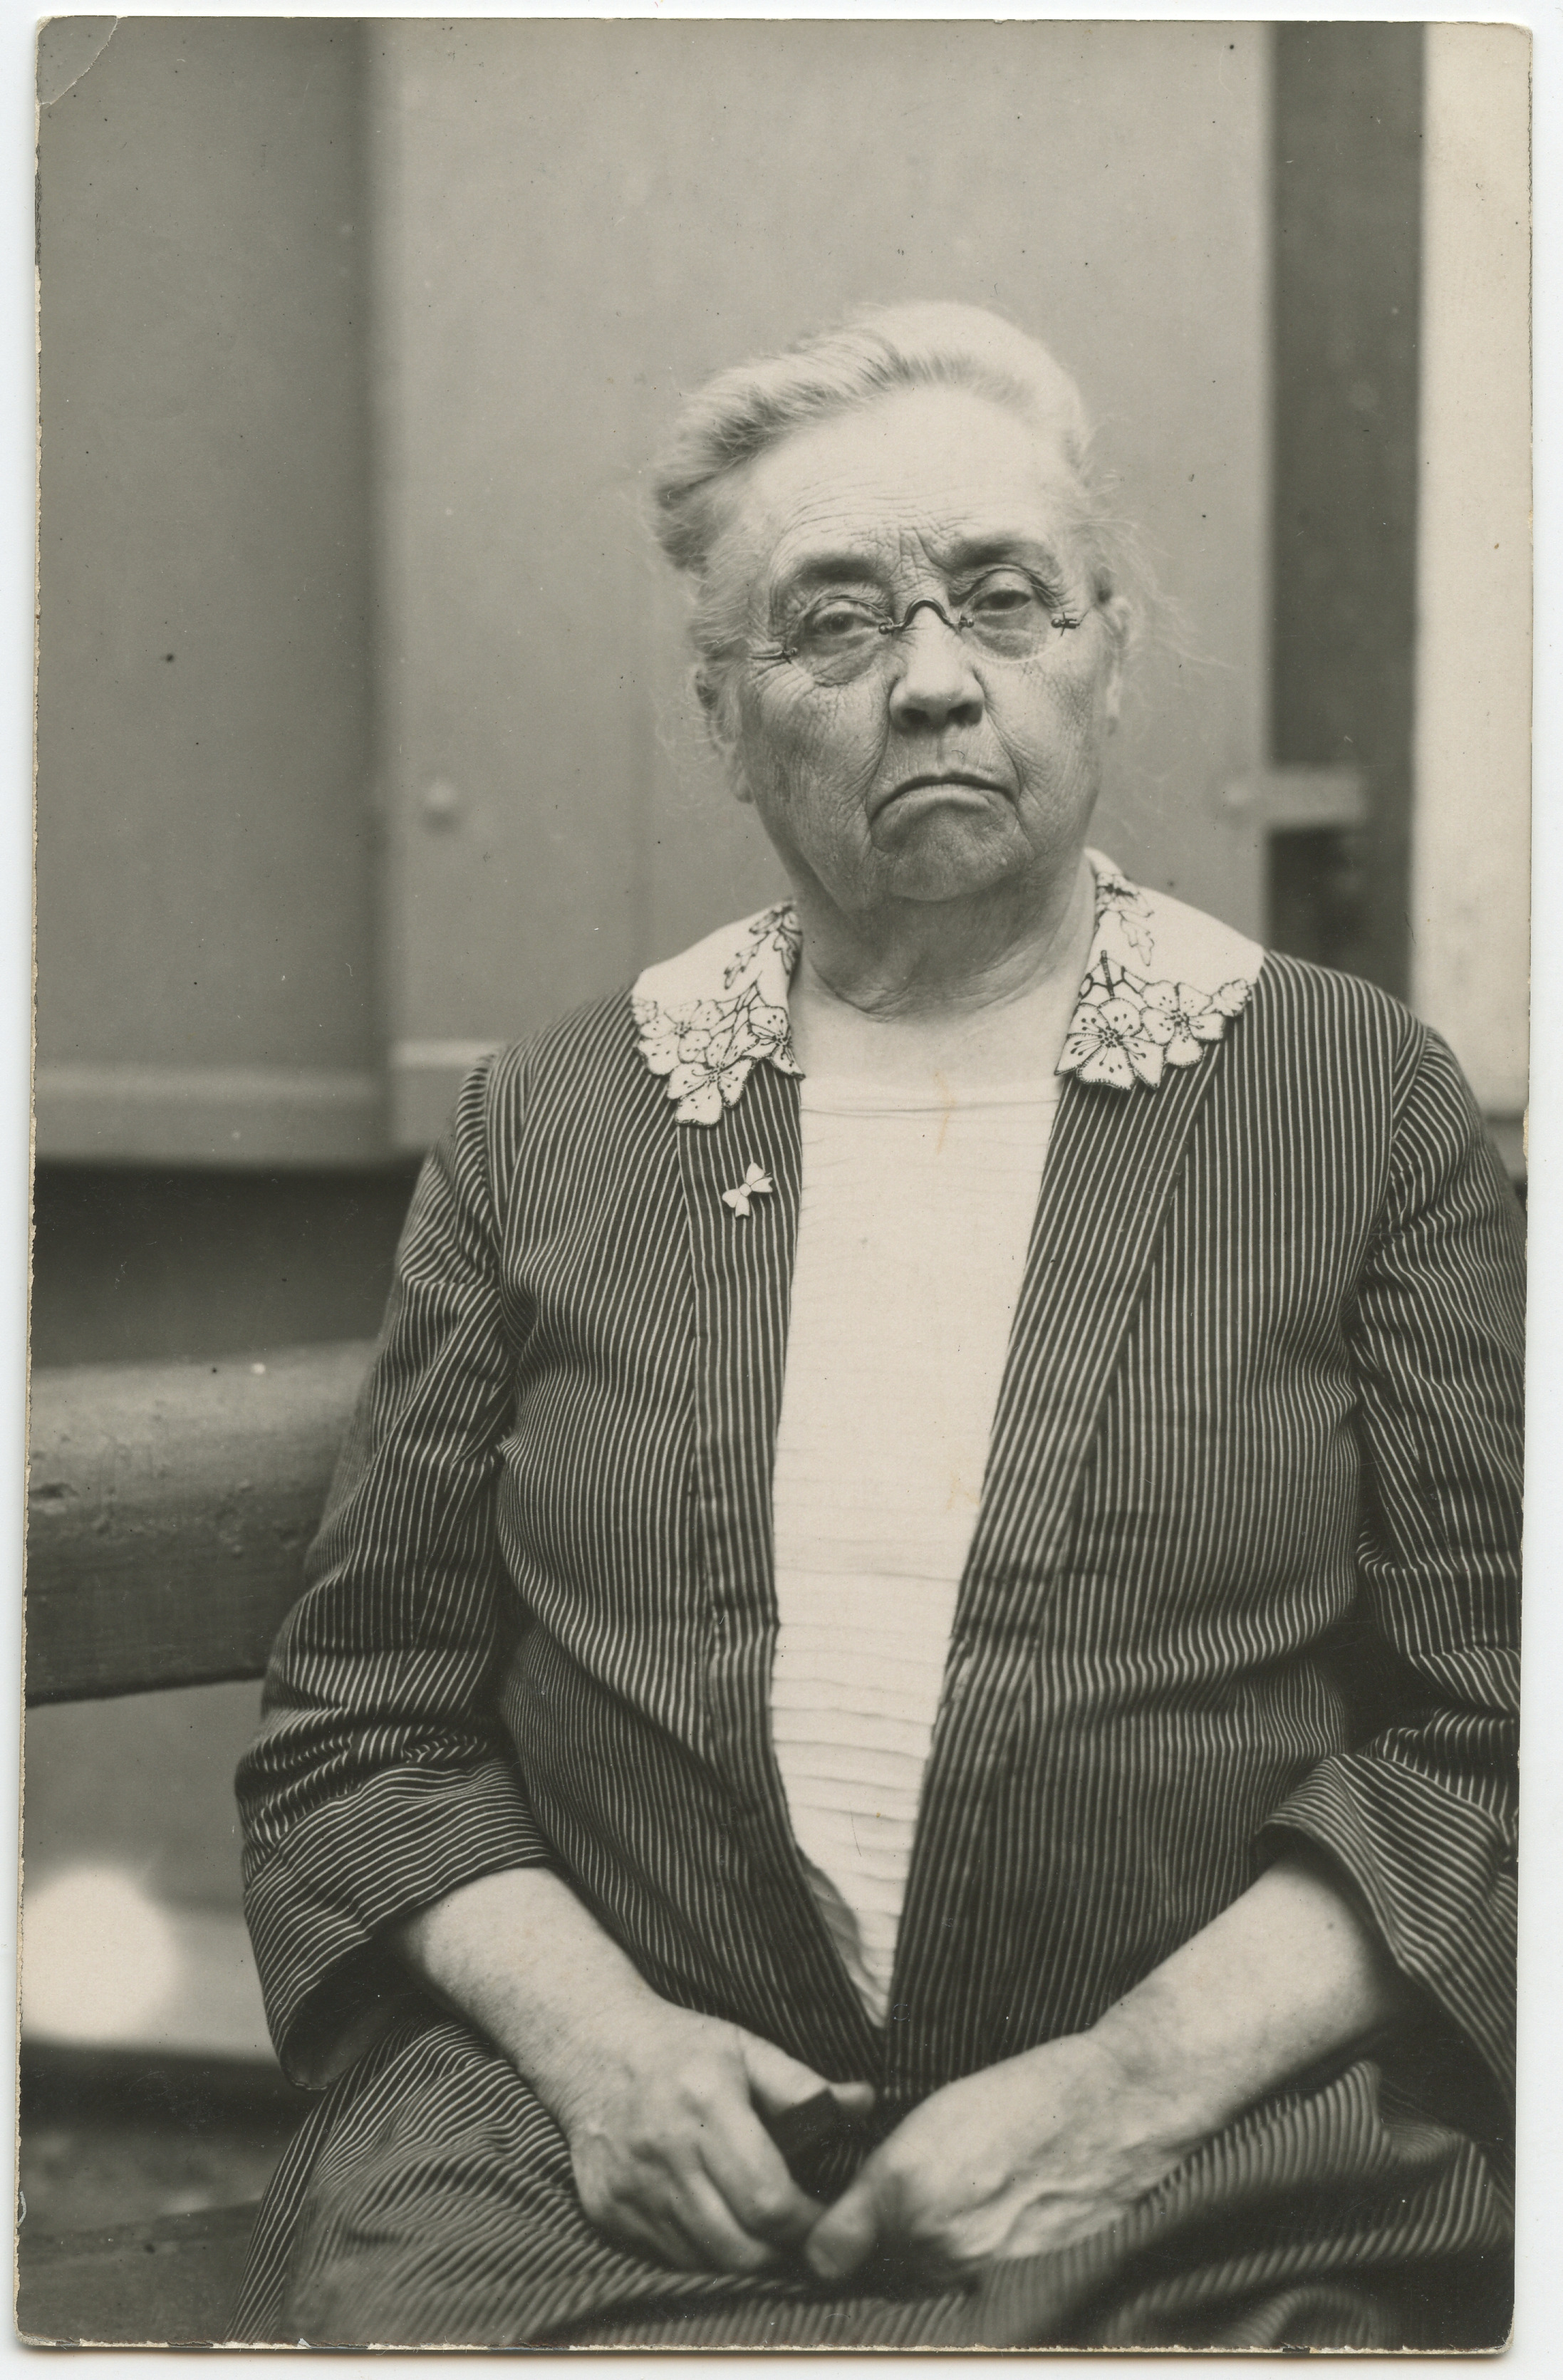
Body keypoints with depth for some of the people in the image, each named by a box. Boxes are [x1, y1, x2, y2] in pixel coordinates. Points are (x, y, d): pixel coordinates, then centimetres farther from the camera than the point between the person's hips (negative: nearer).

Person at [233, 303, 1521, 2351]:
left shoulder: (1361, 1096, 7)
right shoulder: (546, 1125, 12)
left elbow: (1492, 1736, 1)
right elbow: (361, 1713, 12)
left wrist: (1138, 2082, -11)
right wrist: (585, 2022, -6)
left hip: (1219, 2157, -1)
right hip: (605, 2141, 1)